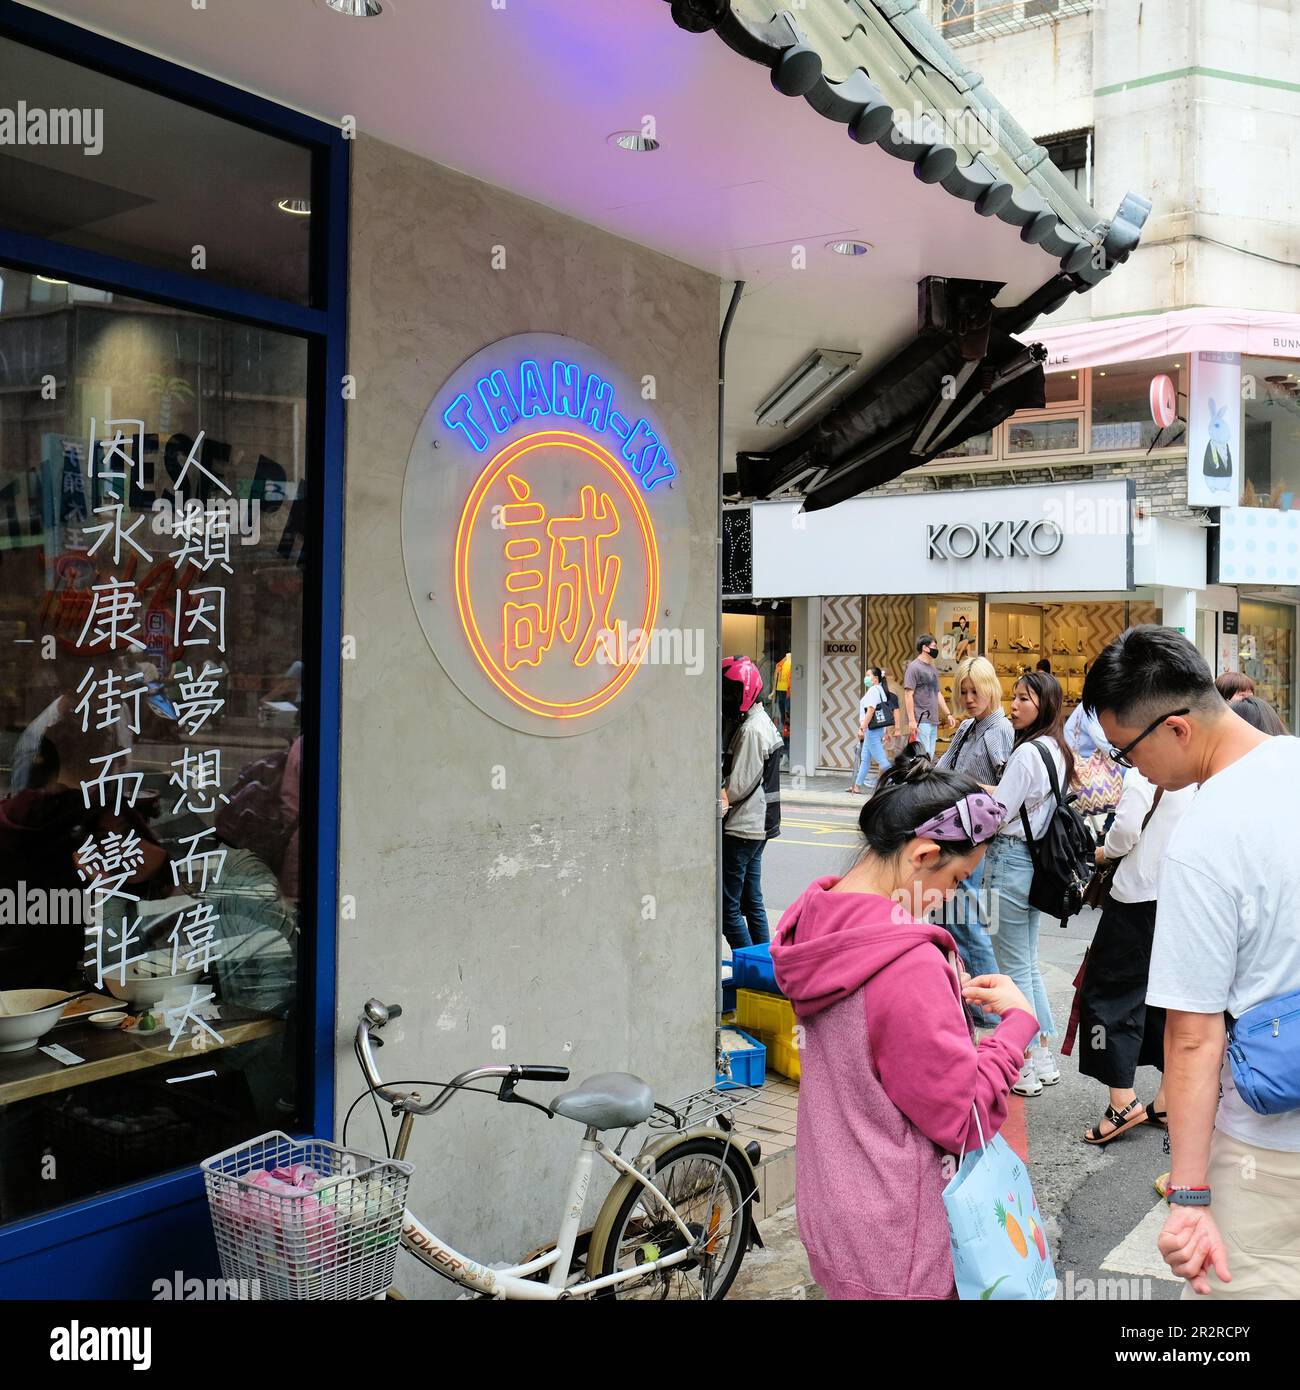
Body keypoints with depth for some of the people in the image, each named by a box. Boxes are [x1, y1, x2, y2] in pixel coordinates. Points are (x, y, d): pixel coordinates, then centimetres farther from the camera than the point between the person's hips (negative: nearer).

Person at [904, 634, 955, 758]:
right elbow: (908, 694, -13)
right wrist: (912, 720, -18)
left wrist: (948, 715, 19)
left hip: (933, 720, 8)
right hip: (920, 720, -8)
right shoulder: (915, 667, -8)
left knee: (930, 756, 9)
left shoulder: (933, 668, 19)